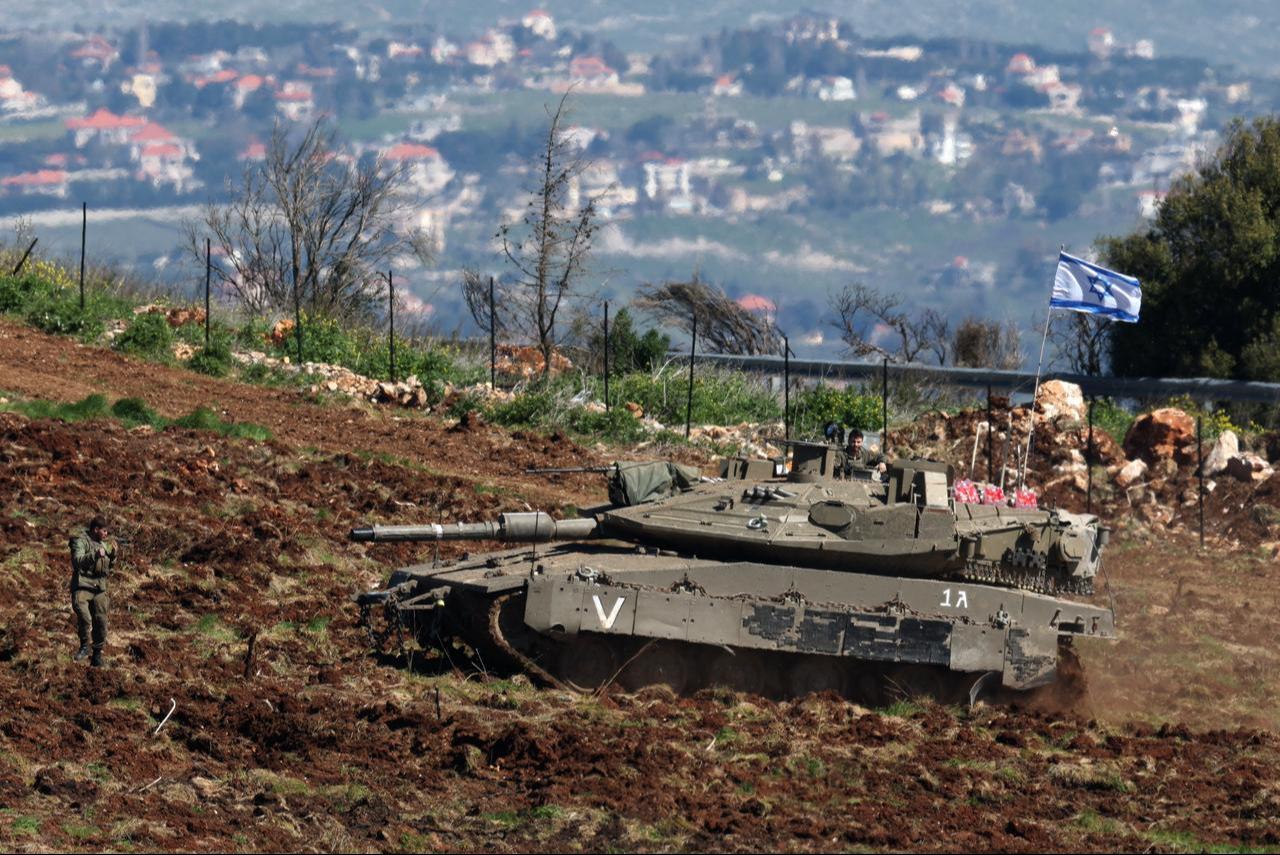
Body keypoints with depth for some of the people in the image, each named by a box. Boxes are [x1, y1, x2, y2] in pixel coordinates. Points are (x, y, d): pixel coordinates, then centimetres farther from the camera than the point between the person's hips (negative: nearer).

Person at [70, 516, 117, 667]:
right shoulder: (81, 541, -5)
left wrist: (113, 554, 7)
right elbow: (77, 561, -21)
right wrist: (95, 554, -29)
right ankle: (84, 646, -15)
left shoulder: (104, 544, 17)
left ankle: (97, 655, 16)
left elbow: (110, 567, 24)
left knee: (101, 622, 4)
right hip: (82, 586, -7)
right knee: (84, 616, -31)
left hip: (99, 588, 7)